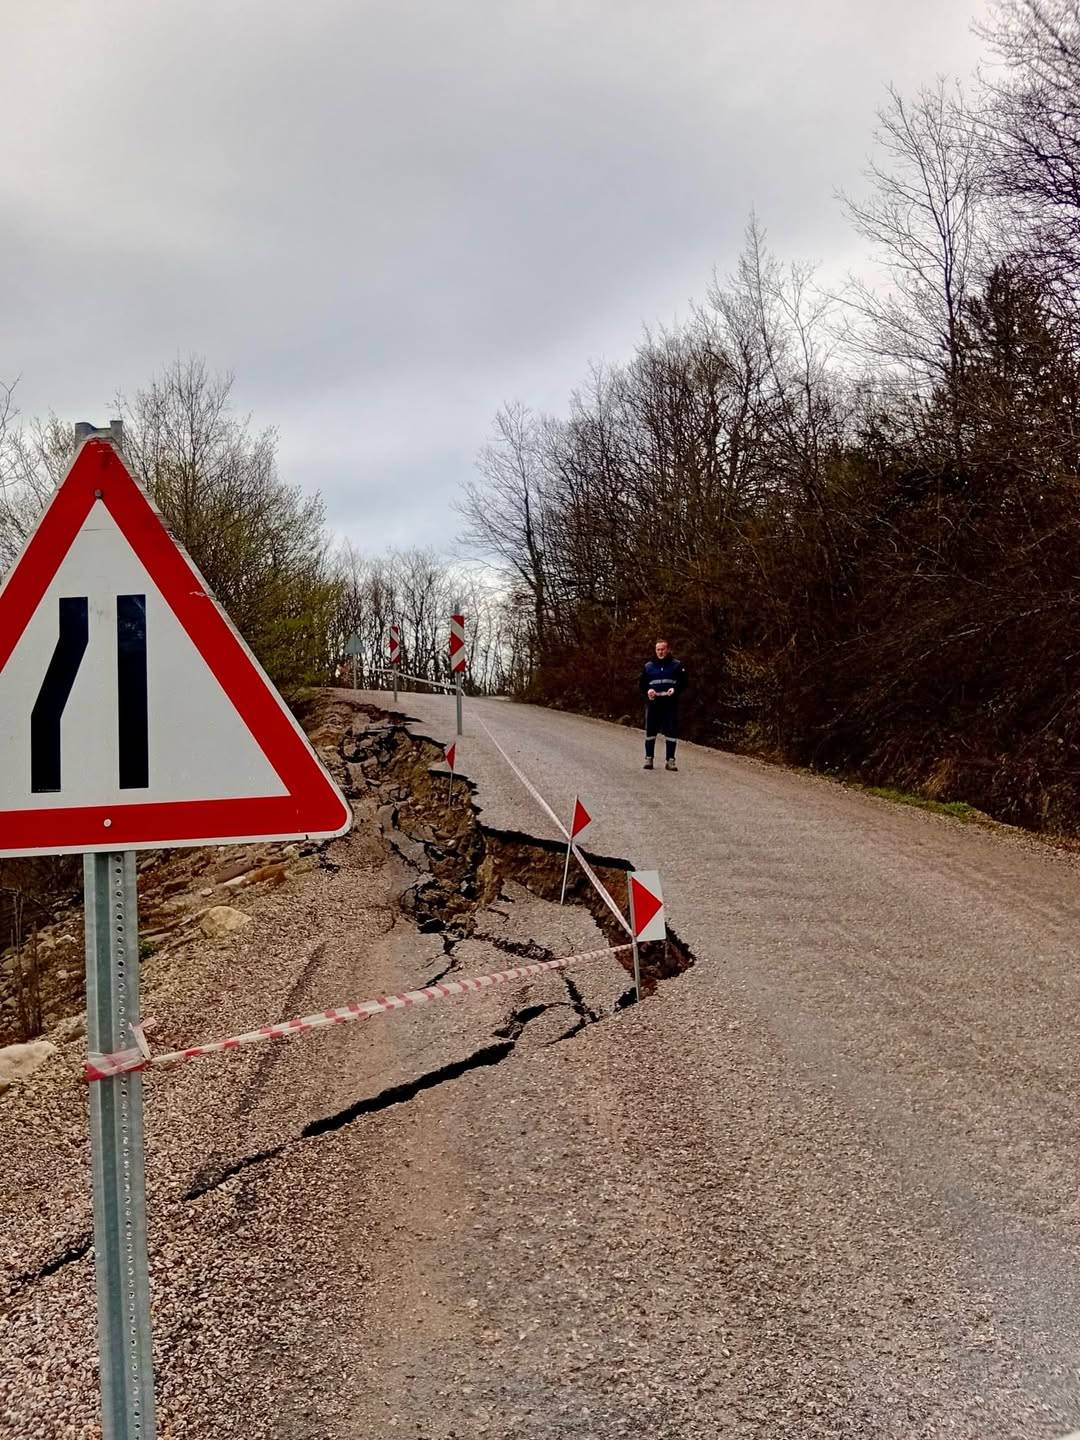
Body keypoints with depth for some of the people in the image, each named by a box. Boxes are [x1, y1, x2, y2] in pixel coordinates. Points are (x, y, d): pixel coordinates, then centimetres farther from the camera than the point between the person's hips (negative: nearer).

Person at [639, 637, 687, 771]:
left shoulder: (677, 665, 7)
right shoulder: (648, 666, 12)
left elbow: (683, 683, 4)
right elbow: (641, 684, 14)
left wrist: (675, 689, -15)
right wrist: (647, 691, -7)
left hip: (671, 703, -1)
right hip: (653, 703, 1)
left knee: (671, 731, -3)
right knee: (650, 730, 2)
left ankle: (670, 760, 4)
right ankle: (648, 758, 12)